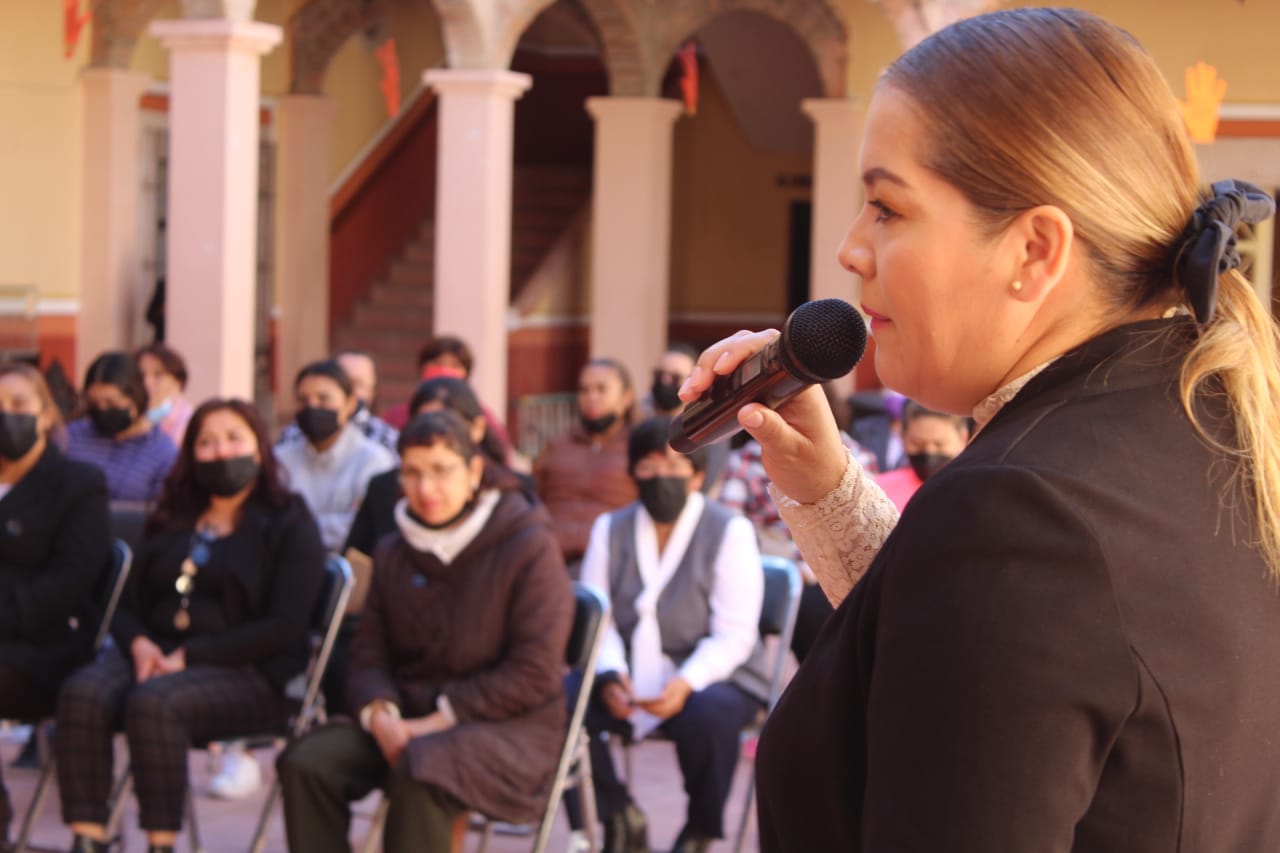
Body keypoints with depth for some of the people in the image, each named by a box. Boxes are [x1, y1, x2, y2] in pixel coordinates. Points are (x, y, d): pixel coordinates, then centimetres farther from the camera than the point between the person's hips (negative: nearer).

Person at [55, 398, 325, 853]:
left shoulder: (289, 527, 5)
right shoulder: (171, 522, 23)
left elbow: (283, 629, -6)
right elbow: (127, 605, 20)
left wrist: (189, 656, -13)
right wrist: (140, 643, -5)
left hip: (246, 674, -5)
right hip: (155, 654, 5)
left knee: (153, 702, -36)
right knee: (83, 693, -28)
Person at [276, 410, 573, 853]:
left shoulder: (528, 546, -6)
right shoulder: (393, 554, 13)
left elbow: (534, 674, -12)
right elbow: (369, 654, 12)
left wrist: (440, 720, -16)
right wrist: (380, 714, -11)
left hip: (508, 729, -6)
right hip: (407, 718, 6)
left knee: (421, 771, -37)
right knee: (306, 762, -21)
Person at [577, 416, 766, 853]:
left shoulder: (729, 531, -3)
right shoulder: (610, 529, 11)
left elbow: (734, 635, -10)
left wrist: (686, 683, -27)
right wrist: (611, 675, -18)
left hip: (711, 677, -4)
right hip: (629, 676, 4)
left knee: (707, 715, -38)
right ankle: (620, 818, 0)